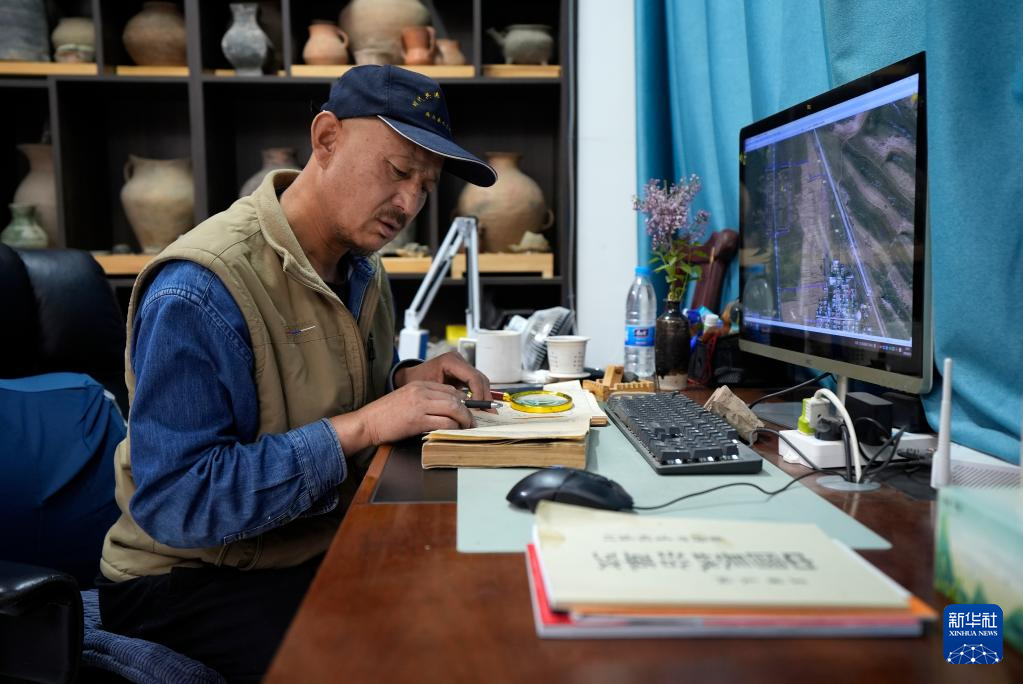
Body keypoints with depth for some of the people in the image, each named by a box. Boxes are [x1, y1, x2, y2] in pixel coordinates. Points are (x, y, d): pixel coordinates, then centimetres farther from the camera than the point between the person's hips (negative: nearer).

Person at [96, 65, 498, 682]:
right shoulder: (199, 290, -25)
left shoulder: (361, 267, 2)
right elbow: (174, 500, -27)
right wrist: (362, 426, -30)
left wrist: (407, 379, -5)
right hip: (193, 578, -7)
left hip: (329, 546, 7)